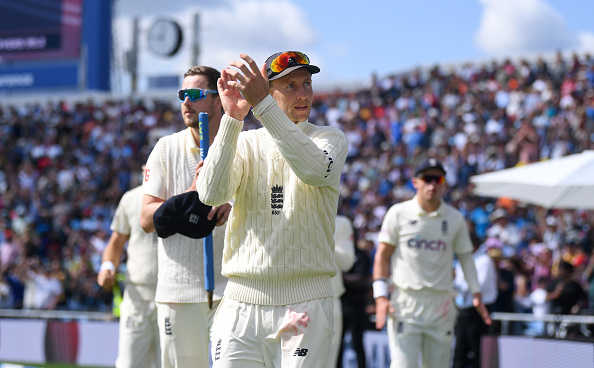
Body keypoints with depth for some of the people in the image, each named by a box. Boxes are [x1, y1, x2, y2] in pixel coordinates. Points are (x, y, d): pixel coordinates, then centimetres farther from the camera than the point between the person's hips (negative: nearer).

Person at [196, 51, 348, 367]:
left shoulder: (330, 138, 6)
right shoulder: (245, 143, 10)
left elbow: (315, 169, -20)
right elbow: (210, 194, -10)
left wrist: (262, 105, -26)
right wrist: (233, 117, -17)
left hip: (306, 302, -1)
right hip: (242, 302, 1)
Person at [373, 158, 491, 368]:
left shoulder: (455, 218, 9)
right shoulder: (399, 213, 3)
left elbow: (465, 257, 14)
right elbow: (382, 255, 3)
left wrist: (476, 294, 3)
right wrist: (381, 295, -7)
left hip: (440, 304, 3)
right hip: (405, 303, -3)